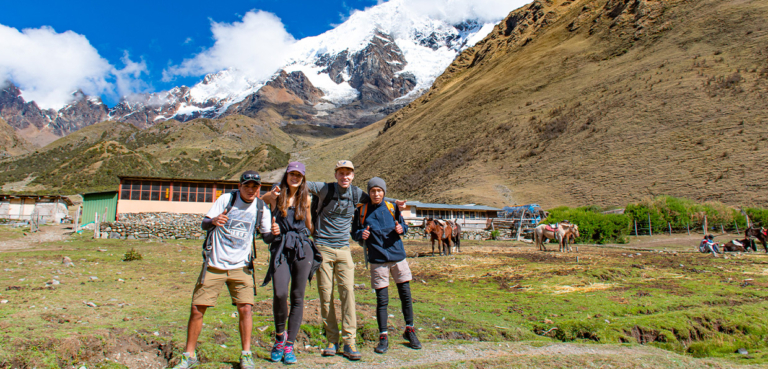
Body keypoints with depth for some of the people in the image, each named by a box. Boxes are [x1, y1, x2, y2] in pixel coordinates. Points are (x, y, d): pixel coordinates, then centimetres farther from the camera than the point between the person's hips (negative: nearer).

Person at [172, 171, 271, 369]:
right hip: (214, 265, -1)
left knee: (245, 308, -7)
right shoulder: (226, 199, -4)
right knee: (197, 309, 1)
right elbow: (204, 223, -4)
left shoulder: (261, 208, 1)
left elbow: (266, 234, 7)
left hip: (240, 266, 1)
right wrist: (214, 221, -28)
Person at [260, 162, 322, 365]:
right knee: (280, 293, -18)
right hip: (281, 249, -1)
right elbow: (269, 221, 13)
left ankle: (289, 345, 11)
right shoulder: (276, 197, 10)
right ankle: (280, 335, 9)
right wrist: (272, 231, -7)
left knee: (298, 297, 1)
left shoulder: (306, 199, 12)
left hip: (302, 249, 1)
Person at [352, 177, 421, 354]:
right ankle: (383, 337, 15)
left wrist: (401, 228, -10)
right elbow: (354, 232, 8)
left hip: (398, 256, 2)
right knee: (382, 299, 1)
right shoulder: (361, 211, 2)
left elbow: (403, 225, 13)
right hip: (378, 260, -2)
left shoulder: (392, 208, 5)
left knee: (406, 295, 8)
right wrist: (361, 234, -15)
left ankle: (409, 331, 27)